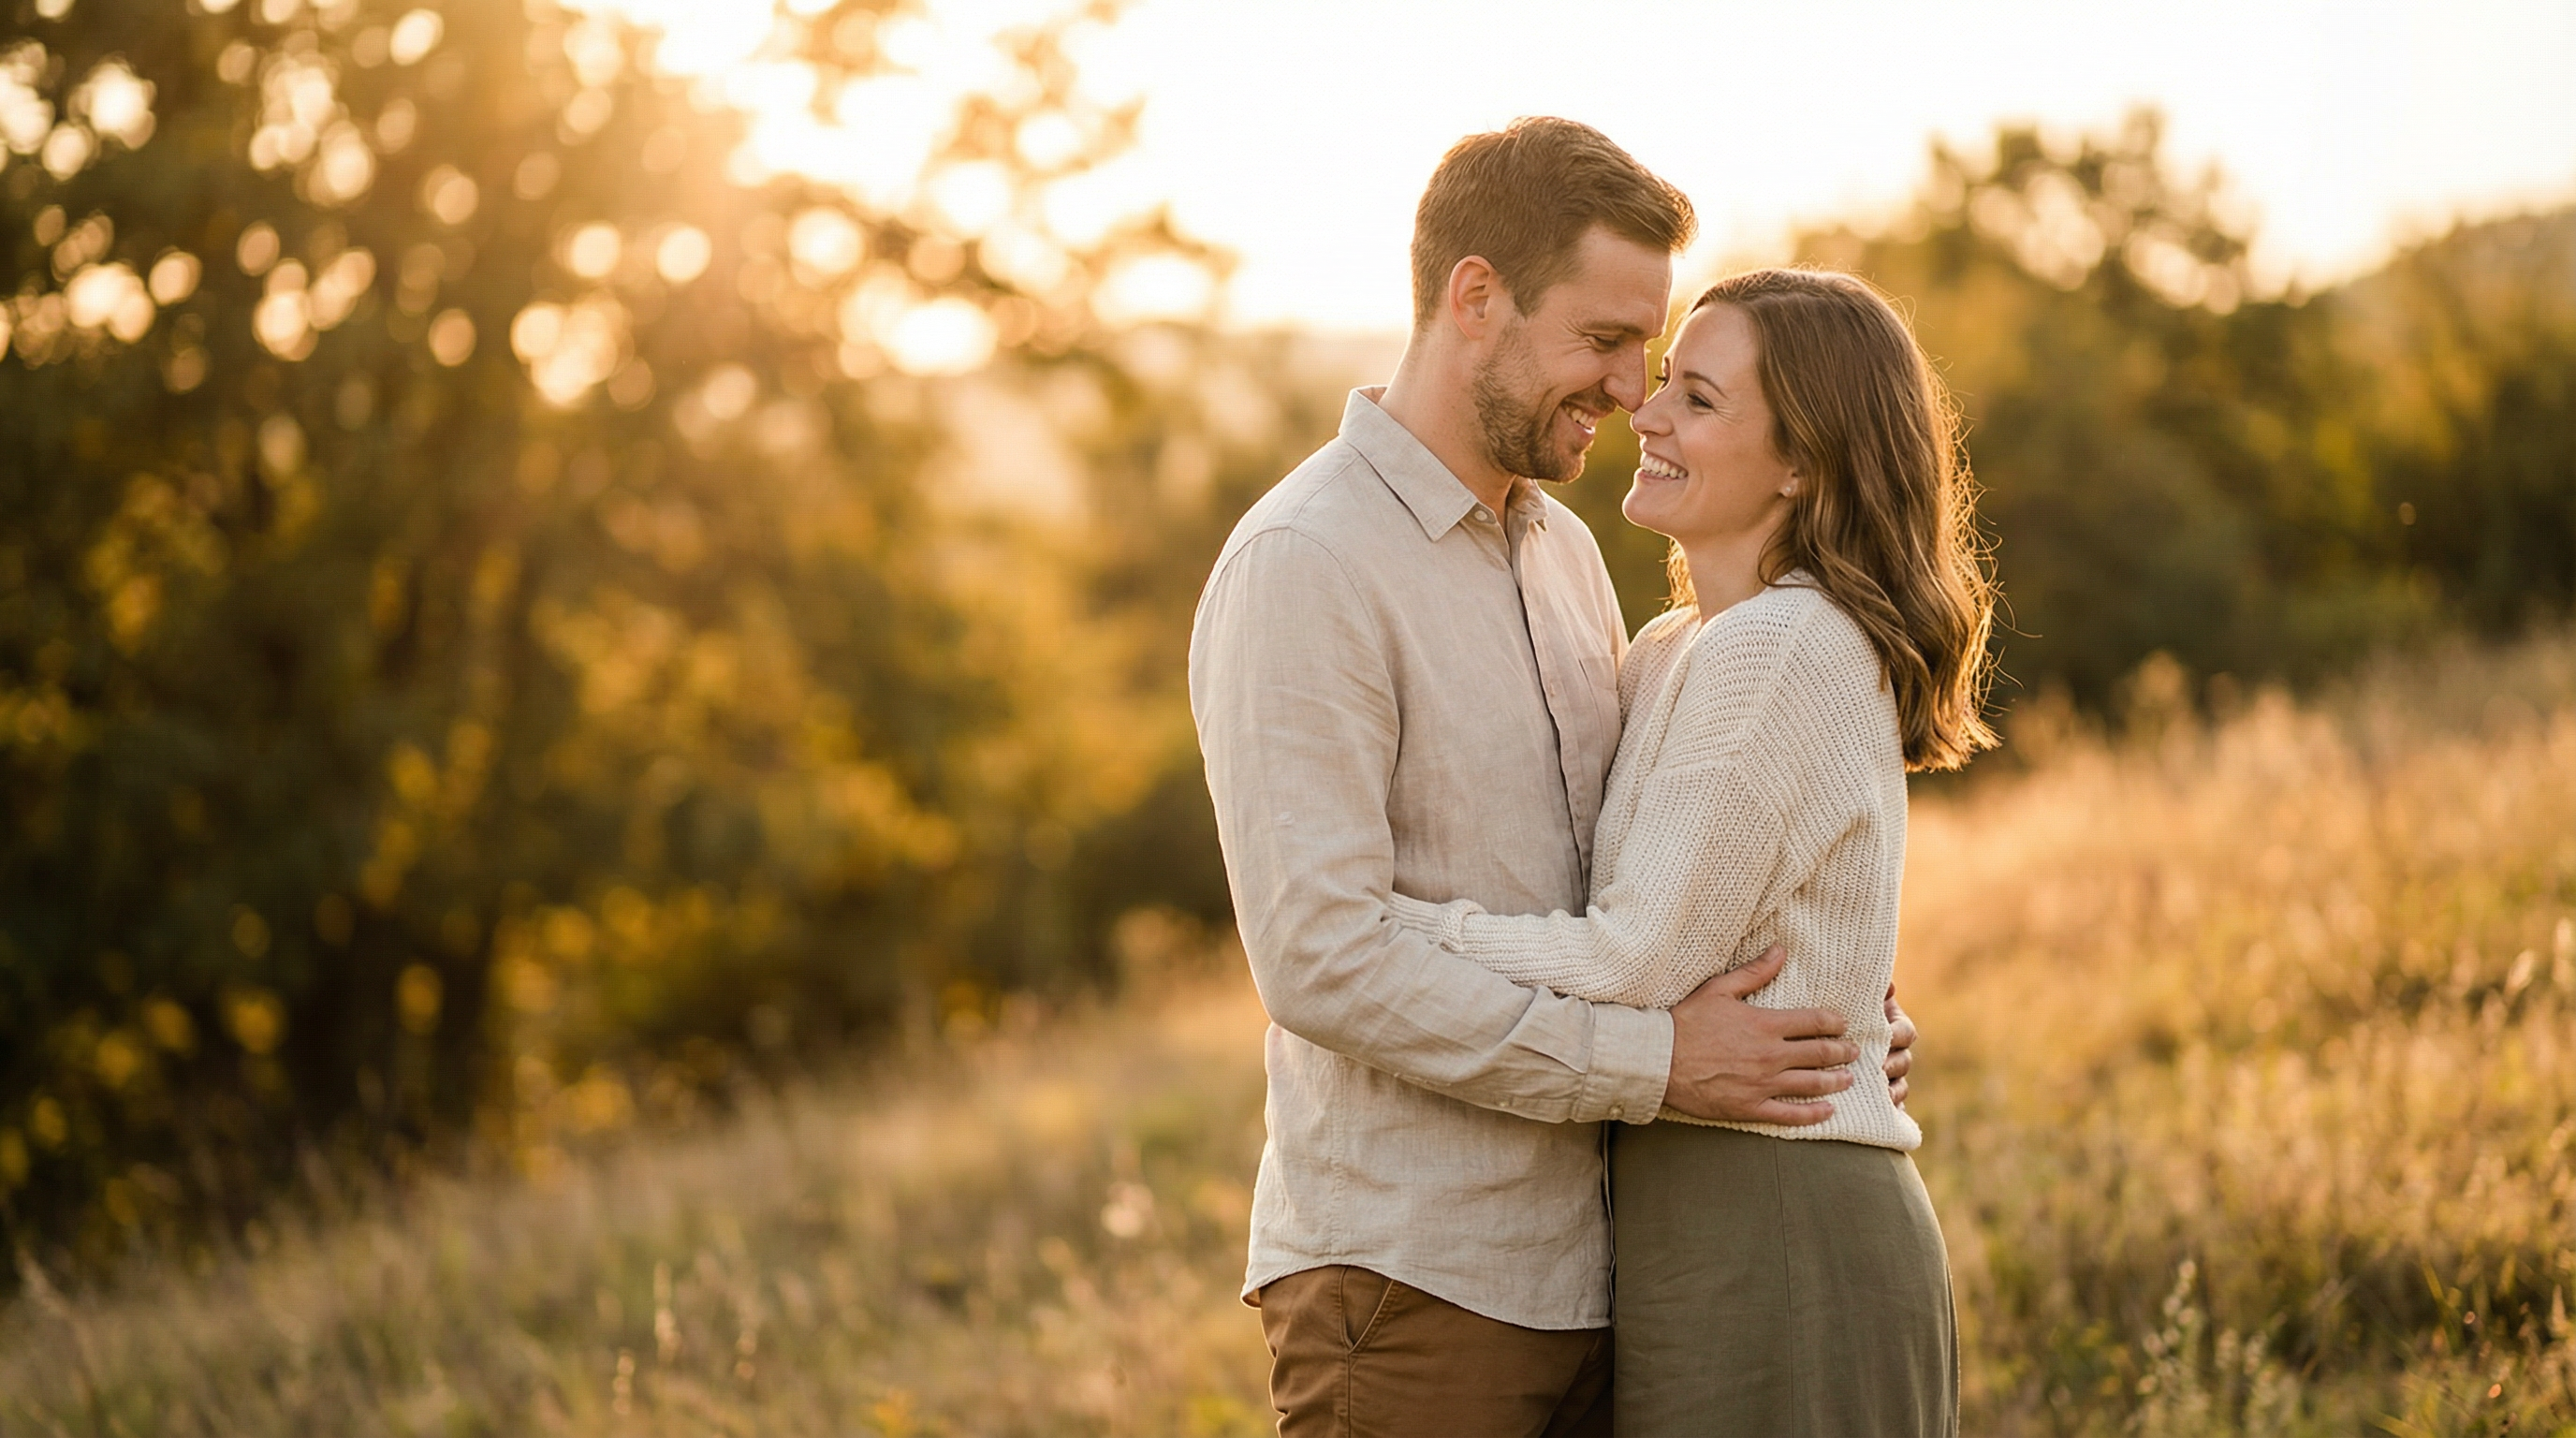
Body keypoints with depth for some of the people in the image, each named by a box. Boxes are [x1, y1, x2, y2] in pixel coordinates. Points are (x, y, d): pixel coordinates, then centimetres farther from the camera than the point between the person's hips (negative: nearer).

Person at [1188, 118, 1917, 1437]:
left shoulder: (1562, 550, 14)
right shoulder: (1301, 568, -13)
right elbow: (1323, 959, -21)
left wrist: (1827, 1014, 6)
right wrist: (1654, 1061, -18)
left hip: (1586, 1265, 8)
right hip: (1409, 1280, -8)